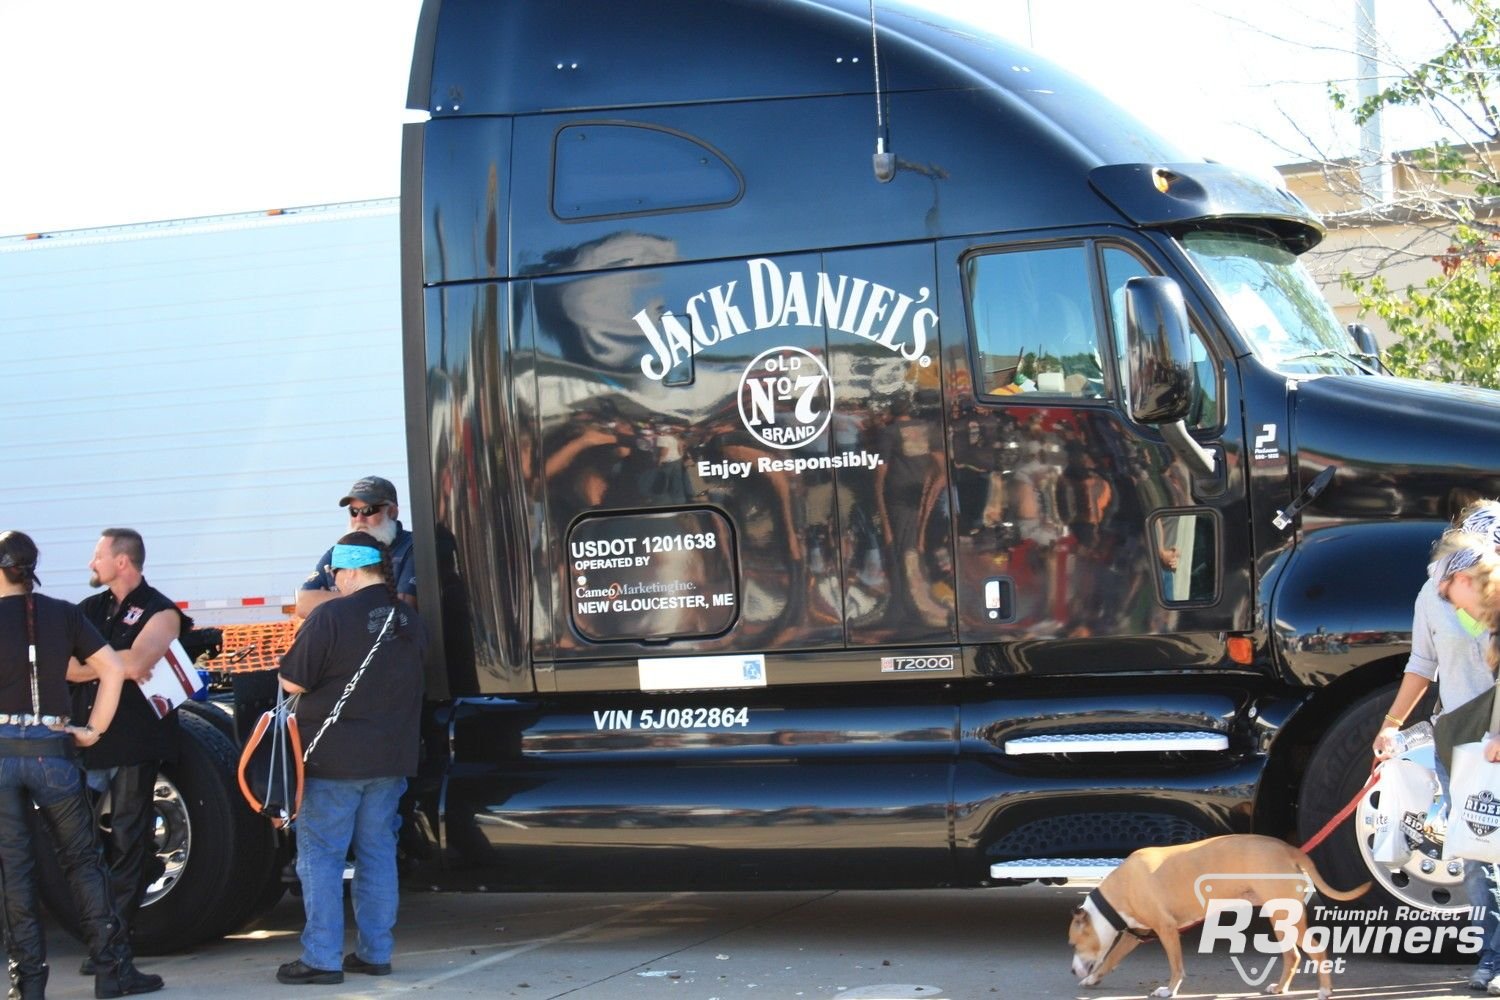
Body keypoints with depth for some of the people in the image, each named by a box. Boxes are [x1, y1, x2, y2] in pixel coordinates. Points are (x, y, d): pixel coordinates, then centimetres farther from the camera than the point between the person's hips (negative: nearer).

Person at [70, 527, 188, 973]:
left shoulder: (159, 612, -2)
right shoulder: (89, 609, 16)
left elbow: (135, 662, -19)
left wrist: (85, 663, -7)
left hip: (134, 740, -6)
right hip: (86, 735, 6)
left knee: (128, 841, 0)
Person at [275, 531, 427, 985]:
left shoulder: (331, 616, -15)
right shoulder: (407, 619, 6)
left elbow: (292, 682, -12)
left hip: (334, 759, -6)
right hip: (392, 758, 6)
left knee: (320, 856, 1)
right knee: (377, 853, 13)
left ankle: (321, 958, -1)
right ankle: (375, 952, 17)